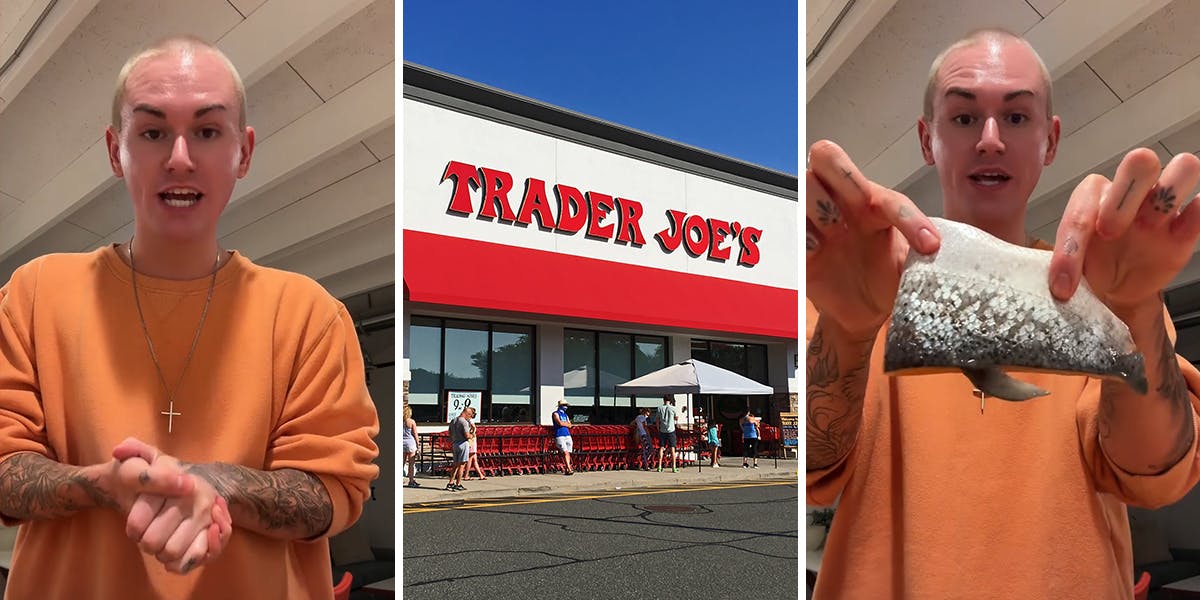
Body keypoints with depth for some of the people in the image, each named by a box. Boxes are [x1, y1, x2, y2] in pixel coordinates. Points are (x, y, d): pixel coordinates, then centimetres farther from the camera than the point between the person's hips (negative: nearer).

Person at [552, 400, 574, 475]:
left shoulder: (566, 415, 22)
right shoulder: (556, 414, 3)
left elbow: (569, 425, 11)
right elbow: (560, 423, -13)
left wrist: (563, 423, -3)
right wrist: (566, 423, 4)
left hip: (567, 435, 6)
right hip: (559, 436, -6)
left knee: (568, 453, 1)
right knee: (565, 453, -15)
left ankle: (566, 470, 5)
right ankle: (569, 469, -21)